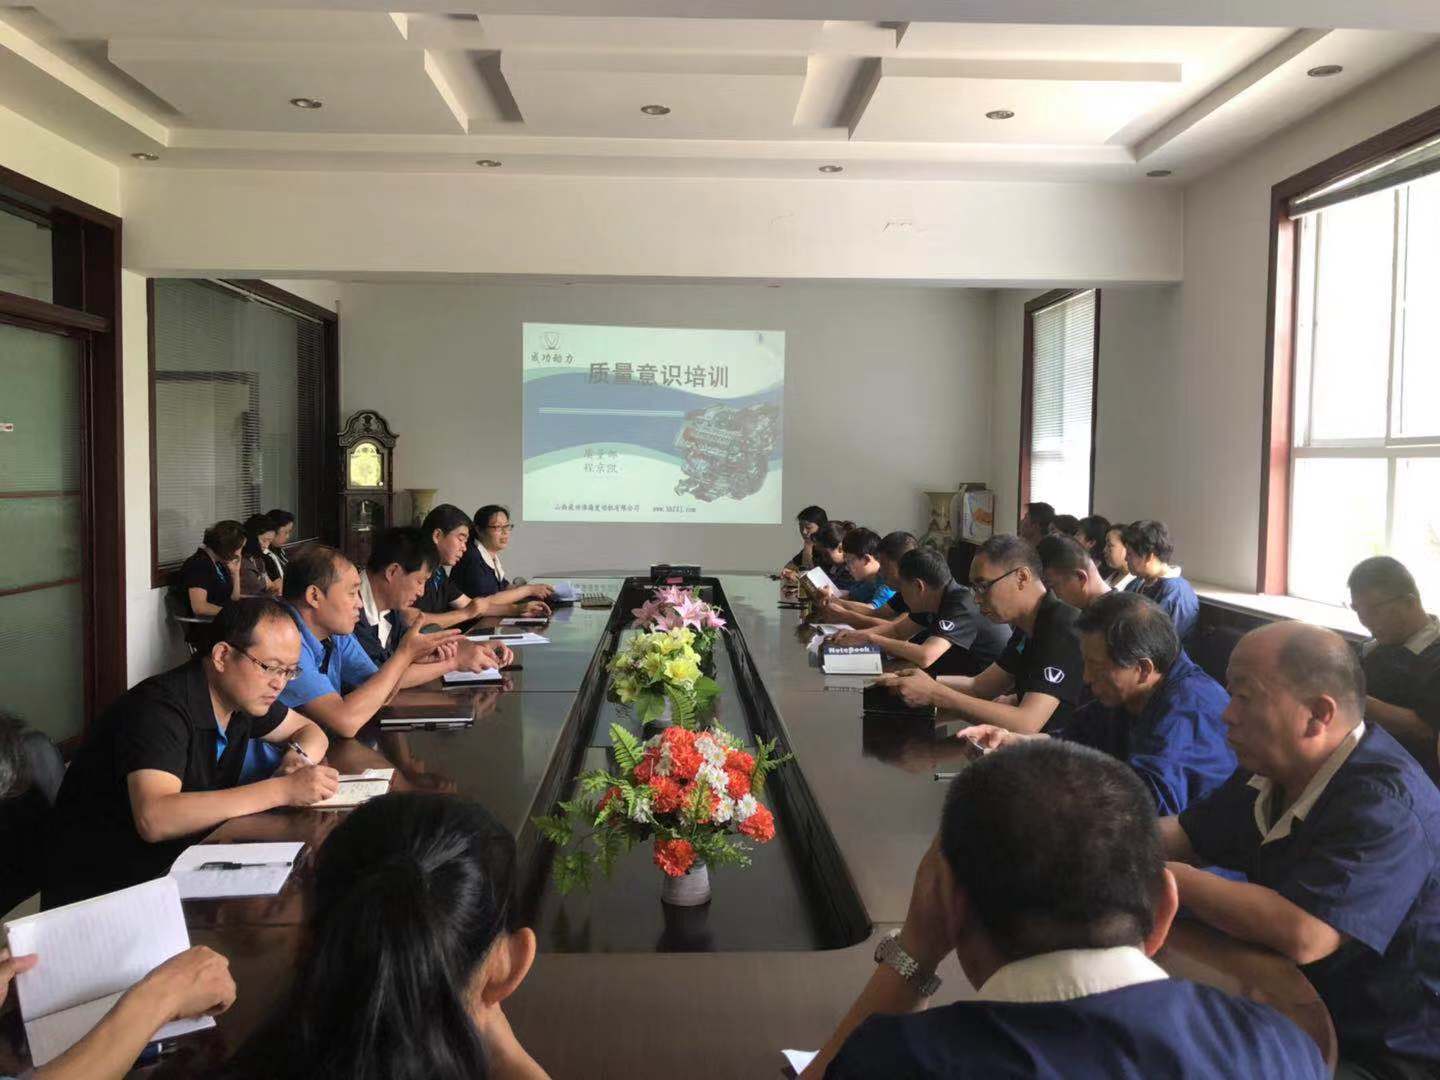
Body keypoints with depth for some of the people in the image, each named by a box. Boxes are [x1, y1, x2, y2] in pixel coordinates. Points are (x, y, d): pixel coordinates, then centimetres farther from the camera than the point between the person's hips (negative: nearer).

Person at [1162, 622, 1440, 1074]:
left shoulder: (1383, 803, -27)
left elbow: (1300, 934, -37)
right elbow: (1185, 836, 12)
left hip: (1388, 1057, -8)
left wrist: (1165, 875, -26)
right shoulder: (1271, 771, 2)